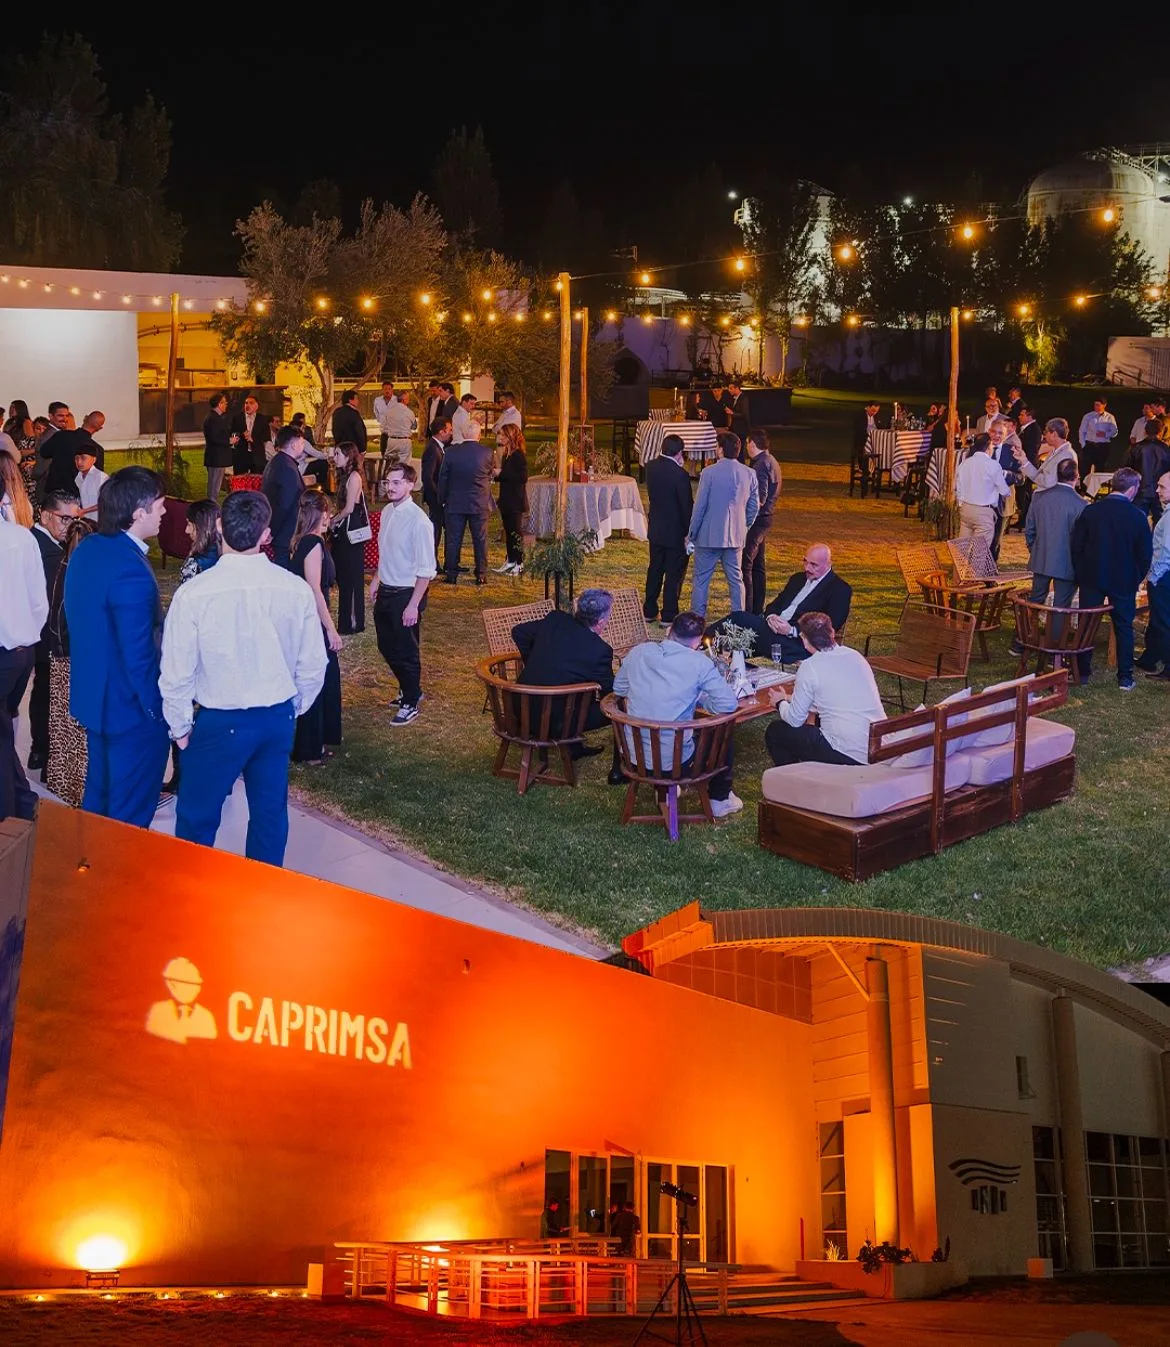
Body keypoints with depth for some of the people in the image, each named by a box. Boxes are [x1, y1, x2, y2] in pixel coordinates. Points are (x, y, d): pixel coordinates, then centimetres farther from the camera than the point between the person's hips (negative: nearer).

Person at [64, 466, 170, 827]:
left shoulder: (85, 550, 0)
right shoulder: (132, 572, -28)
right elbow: (139, 653, -26)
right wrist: (157, 710, -16)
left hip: (93, 696, 9)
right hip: (130, 708, -9)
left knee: (99, 792, 23)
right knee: (130, 812, 6)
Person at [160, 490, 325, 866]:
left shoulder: (194, 593, -19)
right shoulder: (297, 590, -11)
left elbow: (177, 673, -12)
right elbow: (314, 665, -1)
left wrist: (180, 727, 4)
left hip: (220, 722, -3)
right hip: (278, 719, 4)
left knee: (196, 819, 12)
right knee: (270, 812, 18)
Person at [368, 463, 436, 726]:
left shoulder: (418, 521, -22)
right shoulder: (387, 512, 2)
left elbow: (426, 570, -21)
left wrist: (413, 605, -22)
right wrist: (376, 580, 16)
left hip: (406, 594, -8)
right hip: (385, 591, 8)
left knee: (406, 651, 7)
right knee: (386, 646, 21)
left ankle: (410, 704, 27)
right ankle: (409, 690, 42)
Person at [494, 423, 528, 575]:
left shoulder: (519, 455, -14)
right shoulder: (507, 454, 13)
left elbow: (523, 476, -22)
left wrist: (501, 473, -19)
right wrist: (496, 474, 1)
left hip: (516, 501, -9)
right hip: (506, 500, 9)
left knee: (516, 532, -5)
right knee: (508, 531, 13)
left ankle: (519, 565, -1)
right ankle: (510, 561, 20)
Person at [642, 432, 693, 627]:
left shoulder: (651, 467, -3)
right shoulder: (680, 474, -22)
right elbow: (687, 505, -17)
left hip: (655, 529, 6)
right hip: (675, 531, -6)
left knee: (655, 570, 18)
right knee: (674, 574, 5)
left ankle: (649, 611, 26)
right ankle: (669, 616, 9)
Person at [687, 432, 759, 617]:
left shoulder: (709, 473, -13)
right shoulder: (749, 474, 0)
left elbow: (700, 506, -9)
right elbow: (754, 507, 6)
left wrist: (691, 534, 0)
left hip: (709, 536, -4)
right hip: (736, 536, 4)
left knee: (701, 579, 5)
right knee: (736, 579, 12)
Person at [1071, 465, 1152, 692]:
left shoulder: (1091, 511, -8)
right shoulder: (1137, 517, -12)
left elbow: (1076, 546, -3)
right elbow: (1145, 554, -6)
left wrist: (1081, 575, 8)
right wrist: (1136, 579, 9)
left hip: (1092, 579, 1)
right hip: (1124, 582, -1)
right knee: (1124, 628, 10)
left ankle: (1083, 672, 16)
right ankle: (1125, 677, 12)